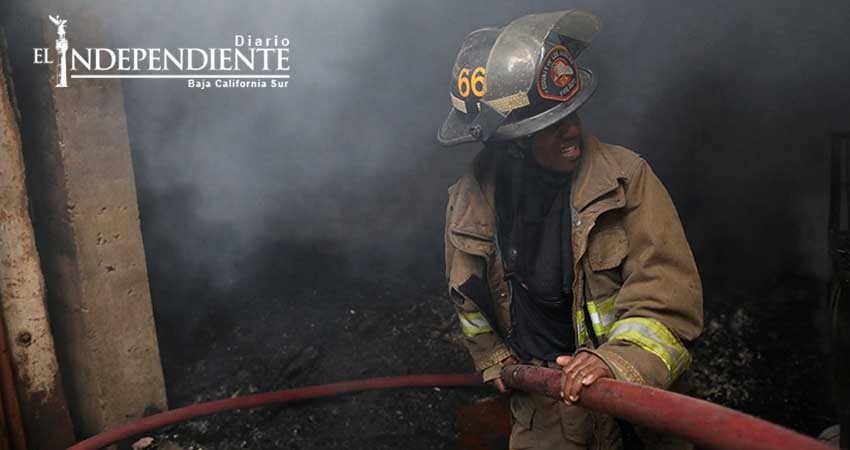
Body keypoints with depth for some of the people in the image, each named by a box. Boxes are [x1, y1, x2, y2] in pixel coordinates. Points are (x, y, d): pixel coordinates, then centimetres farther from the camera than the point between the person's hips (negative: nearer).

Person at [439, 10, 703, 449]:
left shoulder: (625, 177, -18)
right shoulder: (469, 202, -10)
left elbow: (670, 293, -23)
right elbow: (469, 298, 9)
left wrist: (619, 359, -37)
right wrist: (495, 360, 10)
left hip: (636, 400, -1)